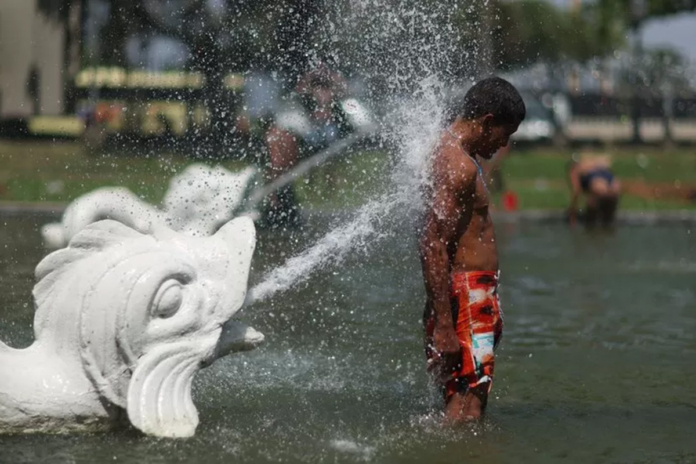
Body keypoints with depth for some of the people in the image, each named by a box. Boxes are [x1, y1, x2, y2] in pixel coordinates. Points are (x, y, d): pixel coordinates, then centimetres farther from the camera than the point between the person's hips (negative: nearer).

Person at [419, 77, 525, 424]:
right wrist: (443, 326, -26)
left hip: (474, 291, 11)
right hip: (467, 290, -11)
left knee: (459, 399, 13)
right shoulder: (460, 166, -17)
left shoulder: (448, 151, 15)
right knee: (468, 404, -11)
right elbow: (432, 245, -24)